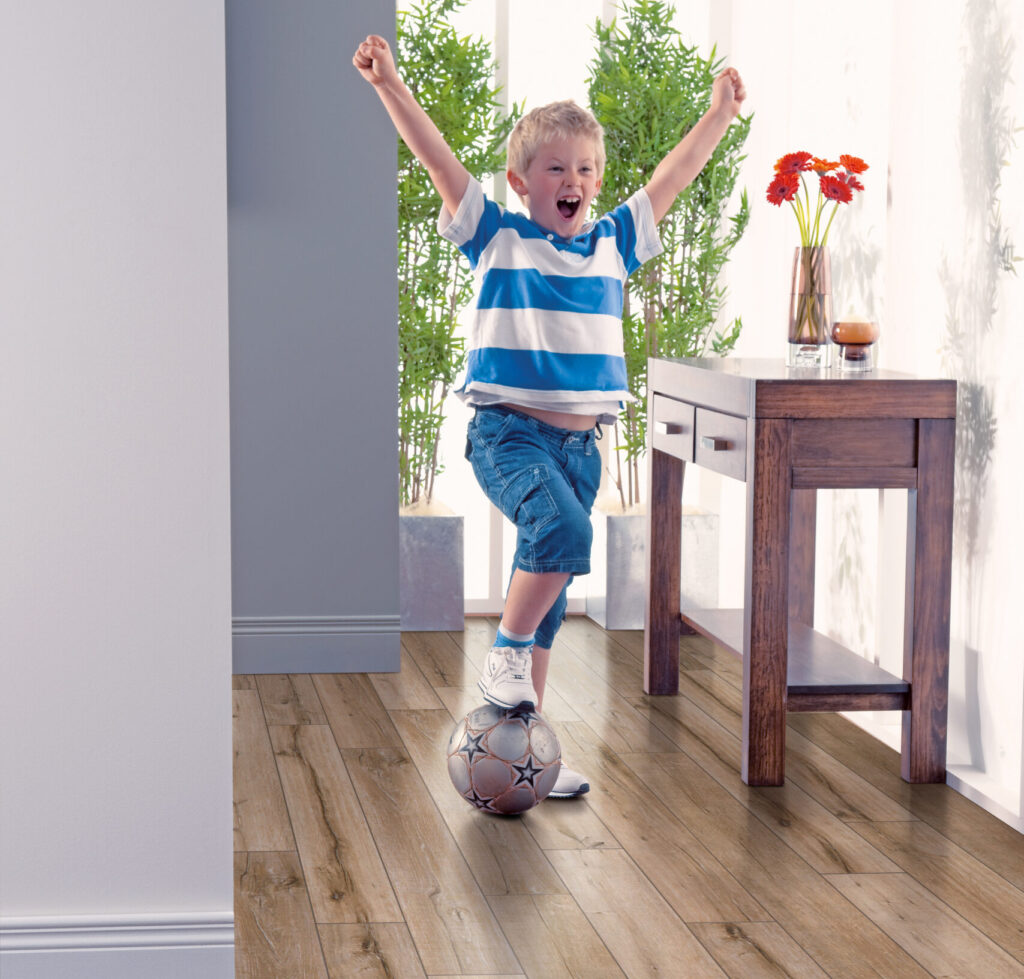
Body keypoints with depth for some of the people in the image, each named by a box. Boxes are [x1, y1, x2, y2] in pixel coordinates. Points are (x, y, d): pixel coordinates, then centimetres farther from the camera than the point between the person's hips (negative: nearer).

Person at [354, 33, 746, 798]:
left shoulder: (614, 244, 12)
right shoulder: (496, 237, 1)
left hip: (580, 442, 5)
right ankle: (506, 654, -11)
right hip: (508, 433, -5)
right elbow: (437, 158, -7)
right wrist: (389, 84, -14)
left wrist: (720, 113, 23)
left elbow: (672, 178, 19)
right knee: (562, 530, -31)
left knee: (548, 581, 9)